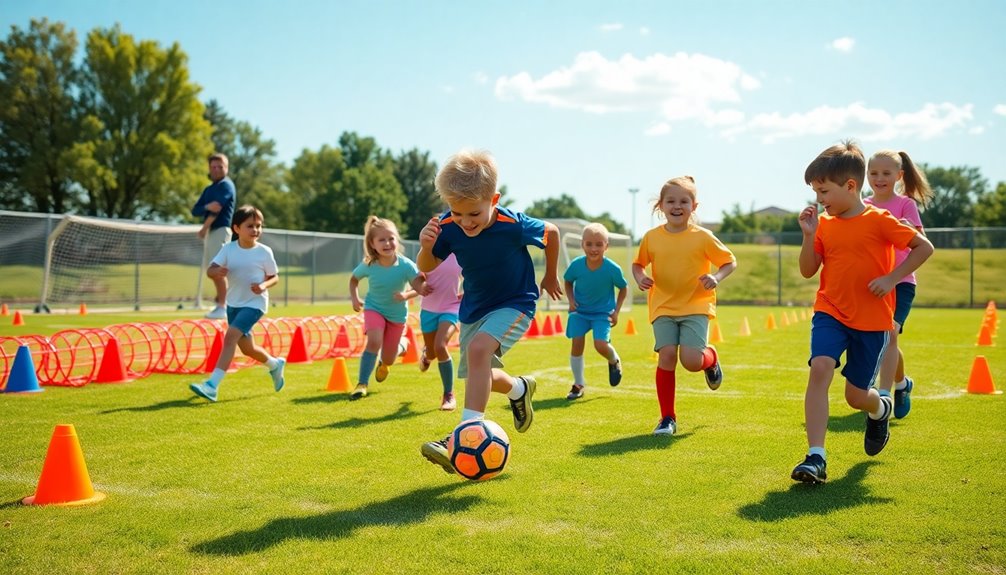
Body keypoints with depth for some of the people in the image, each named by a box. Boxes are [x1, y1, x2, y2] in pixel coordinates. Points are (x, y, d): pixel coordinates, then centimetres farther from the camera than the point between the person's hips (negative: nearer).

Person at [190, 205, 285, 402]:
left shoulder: (264, 252, -10)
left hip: (254, 303, -5)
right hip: (234, 303, 5)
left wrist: (264, 285, -21)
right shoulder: (228, 249, -5)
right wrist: (216, 271, -34)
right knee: (246, 347, 16)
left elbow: (275, 277, 0)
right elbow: (210, 270, -10)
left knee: (230, 336, -23)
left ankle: (212, 386, -25)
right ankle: (275, 365, 46)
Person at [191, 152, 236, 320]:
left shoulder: (226, 185, -5)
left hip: (220, 230, -9)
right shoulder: (208, 189, 20)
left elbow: (216, 209, -15)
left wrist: (203, 229, -8)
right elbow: (195, 210, 8)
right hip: (210, 232, 9)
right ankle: (220, 299, 29)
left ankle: (222, 307, -11)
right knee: (211, 270, 13)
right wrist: (207, 207, -15)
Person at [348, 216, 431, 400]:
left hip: (397, 314, 0)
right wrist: (354, 298, -11)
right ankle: (362, 384, -16)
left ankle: (401, 344, 45)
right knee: (374, 342, -28)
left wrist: (406, 296, -48)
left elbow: (420, 286, -30)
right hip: (374, 309, 0)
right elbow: (354, 279, 1)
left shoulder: (406, 265, -26)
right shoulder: (368, 265, -19)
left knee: (388, 360, 9)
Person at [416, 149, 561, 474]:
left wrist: (551, 276, 8)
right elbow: (427, 267, -4)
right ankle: (519, 389, 49)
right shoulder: (448, 227, -18)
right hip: (474, 309, 6)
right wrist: (426, 247, -28)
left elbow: (551, 232, -5)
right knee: (478, 377, 15)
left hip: (514, 304, -6)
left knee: (478, 349, -32)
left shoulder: (513, 225, -27)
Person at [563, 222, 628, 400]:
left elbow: (623, 288, -2)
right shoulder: (576, 265, -16)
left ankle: (614, 361, 20)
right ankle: (578, 384, 11)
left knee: (601, 344, -17)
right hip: (579, 311, 2)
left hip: (602, 312, -2)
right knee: (577, 343, -7)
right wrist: (571, 300, -10)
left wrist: (616, 311, -6)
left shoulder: (612, 269, -20)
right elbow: (568, 282, 5)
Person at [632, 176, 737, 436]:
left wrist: (716, 277, -15)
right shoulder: (652, 237, 1)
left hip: (696, 306, -2)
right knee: (667, 355, -13)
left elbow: (730, 262, 5)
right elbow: (638, 263, 16)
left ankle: (711, 358, 26)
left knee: (691, 361, -15)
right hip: (663, 307, 2)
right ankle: (667, 417, 1)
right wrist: (640, 278, -6)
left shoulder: (703, 237, -4)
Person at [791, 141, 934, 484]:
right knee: (819, 368, -23)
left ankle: (881, 410, 46)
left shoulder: (878, 220, -8)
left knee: (856, 396, 6)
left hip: (872, 319, -3)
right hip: (830, 313, 3)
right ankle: (815, 458, -22)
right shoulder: (825, 225, 4)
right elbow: (808, 271, 6)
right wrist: (809, 235, -7)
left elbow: (924, 247, -5)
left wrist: (892, 278, -14)